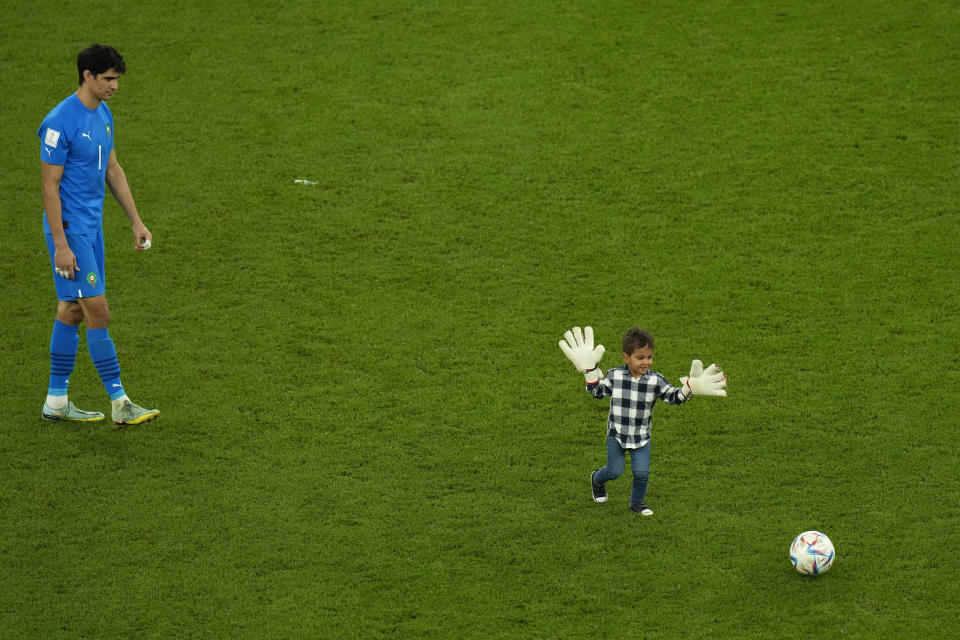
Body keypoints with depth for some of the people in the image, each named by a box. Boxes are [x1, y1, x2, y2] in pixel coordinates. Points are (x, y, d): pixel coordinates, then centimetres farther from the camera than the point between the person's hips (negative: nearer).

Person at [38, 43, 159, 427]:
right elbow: (50, 186, -17)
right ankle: (120, 404, -6)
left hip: (92, 226, 9)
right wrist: (60, 245, -20)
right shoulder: (60, 122, -18)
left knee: (71, 309, 12)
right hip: (69, 229, -9)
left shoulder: (103, 114, 9)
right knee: (97, 310, -9)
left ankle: (56, 401, 19)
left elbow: (113, 170, 19)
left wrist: (136, 221, 16)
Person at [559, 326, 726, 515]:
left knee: (641, 472, -4)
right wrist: (590, 371, -12)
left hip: (642, 437, 1)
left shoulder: (656, 380, -10)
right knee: (615, 471, 4)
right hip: (617, 434, -1)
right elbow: (597, 392, -1)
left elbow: (674, 396, -9)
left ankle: (638, 501, 25)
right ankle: (597, 479, 41)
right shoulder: (615, 375, -10)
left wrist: (689, 388, -28)